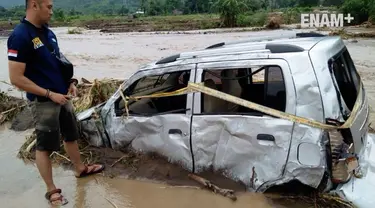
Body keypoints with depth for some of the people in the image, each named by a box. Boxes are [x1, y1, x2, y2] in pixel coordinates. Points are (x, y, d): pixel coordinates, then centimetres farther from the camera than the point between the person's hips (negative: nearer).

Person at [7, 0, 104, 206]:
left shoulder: (48, 32, 7)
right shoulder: (20, 36, -19)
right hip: (43, 102, -8)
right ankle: (51, 190, 21)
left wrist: (70, 82, 1)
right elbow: (16, 78, -21)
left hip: (62, 97, 8)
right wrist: (50, 94, -21)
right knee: (45, 146, 6)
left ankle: (80, 168, 43)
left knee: (71, 135, 22)